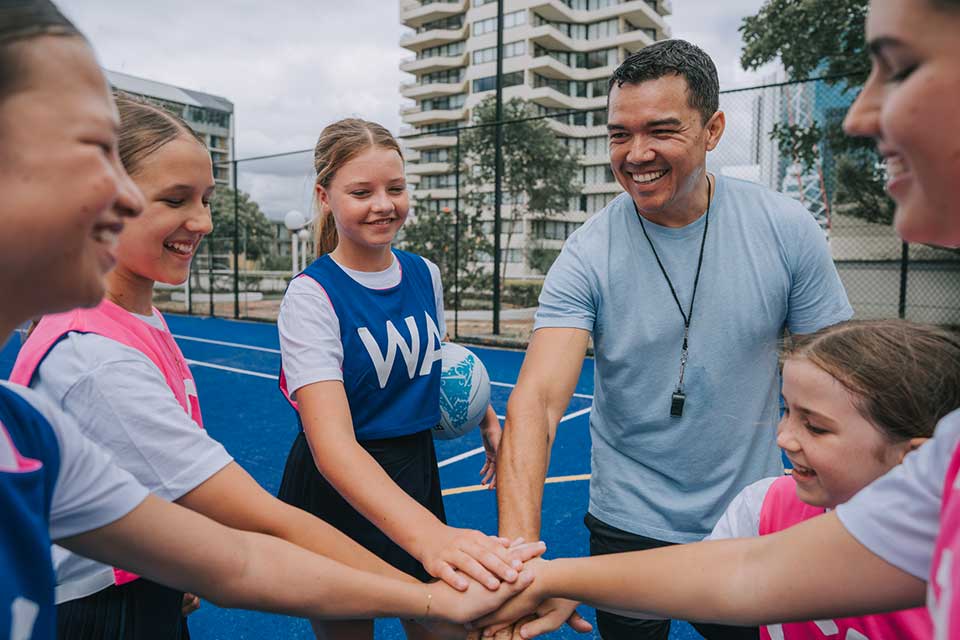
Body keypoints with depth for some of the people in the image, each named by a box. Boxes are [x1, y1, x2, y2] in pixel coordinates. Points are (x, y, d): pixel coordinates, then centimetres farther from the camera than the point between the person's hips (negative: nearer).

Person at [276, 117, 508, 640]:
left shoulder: (426, 275, -2)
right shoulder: (311, 295, -20)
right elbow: (332, 443, -32)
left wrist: (487, 420, 6)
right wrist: (430, 535, -46)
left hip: (417, 474, 5)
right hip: (339, 490, -4)